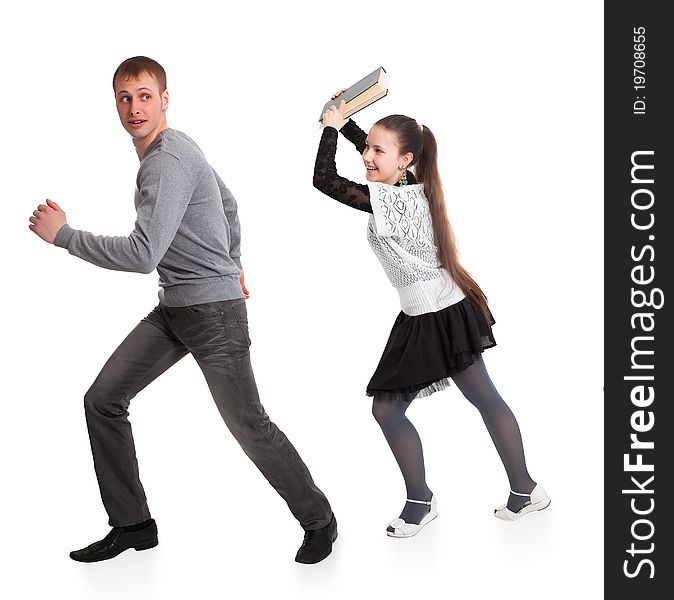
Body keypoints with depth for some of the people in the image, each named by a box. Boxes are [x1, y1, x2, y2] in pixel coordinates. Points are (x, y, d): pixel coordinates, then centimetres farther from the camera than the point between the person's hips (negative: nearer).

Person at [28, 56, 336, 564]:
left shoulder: (168, 161, -21)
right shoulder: (177, 148, 11)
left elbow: (142, 255, -28)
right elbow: (226, 201, 26)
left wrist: (63, 235, -19)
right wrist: (232, 261, 34)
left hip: (214, 310, -10)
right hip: (173, 309, 10)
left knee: (248, 426, -2)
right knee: (103, 401, 4)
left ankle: (319, 520, 18)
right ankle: (133, 524, 14)